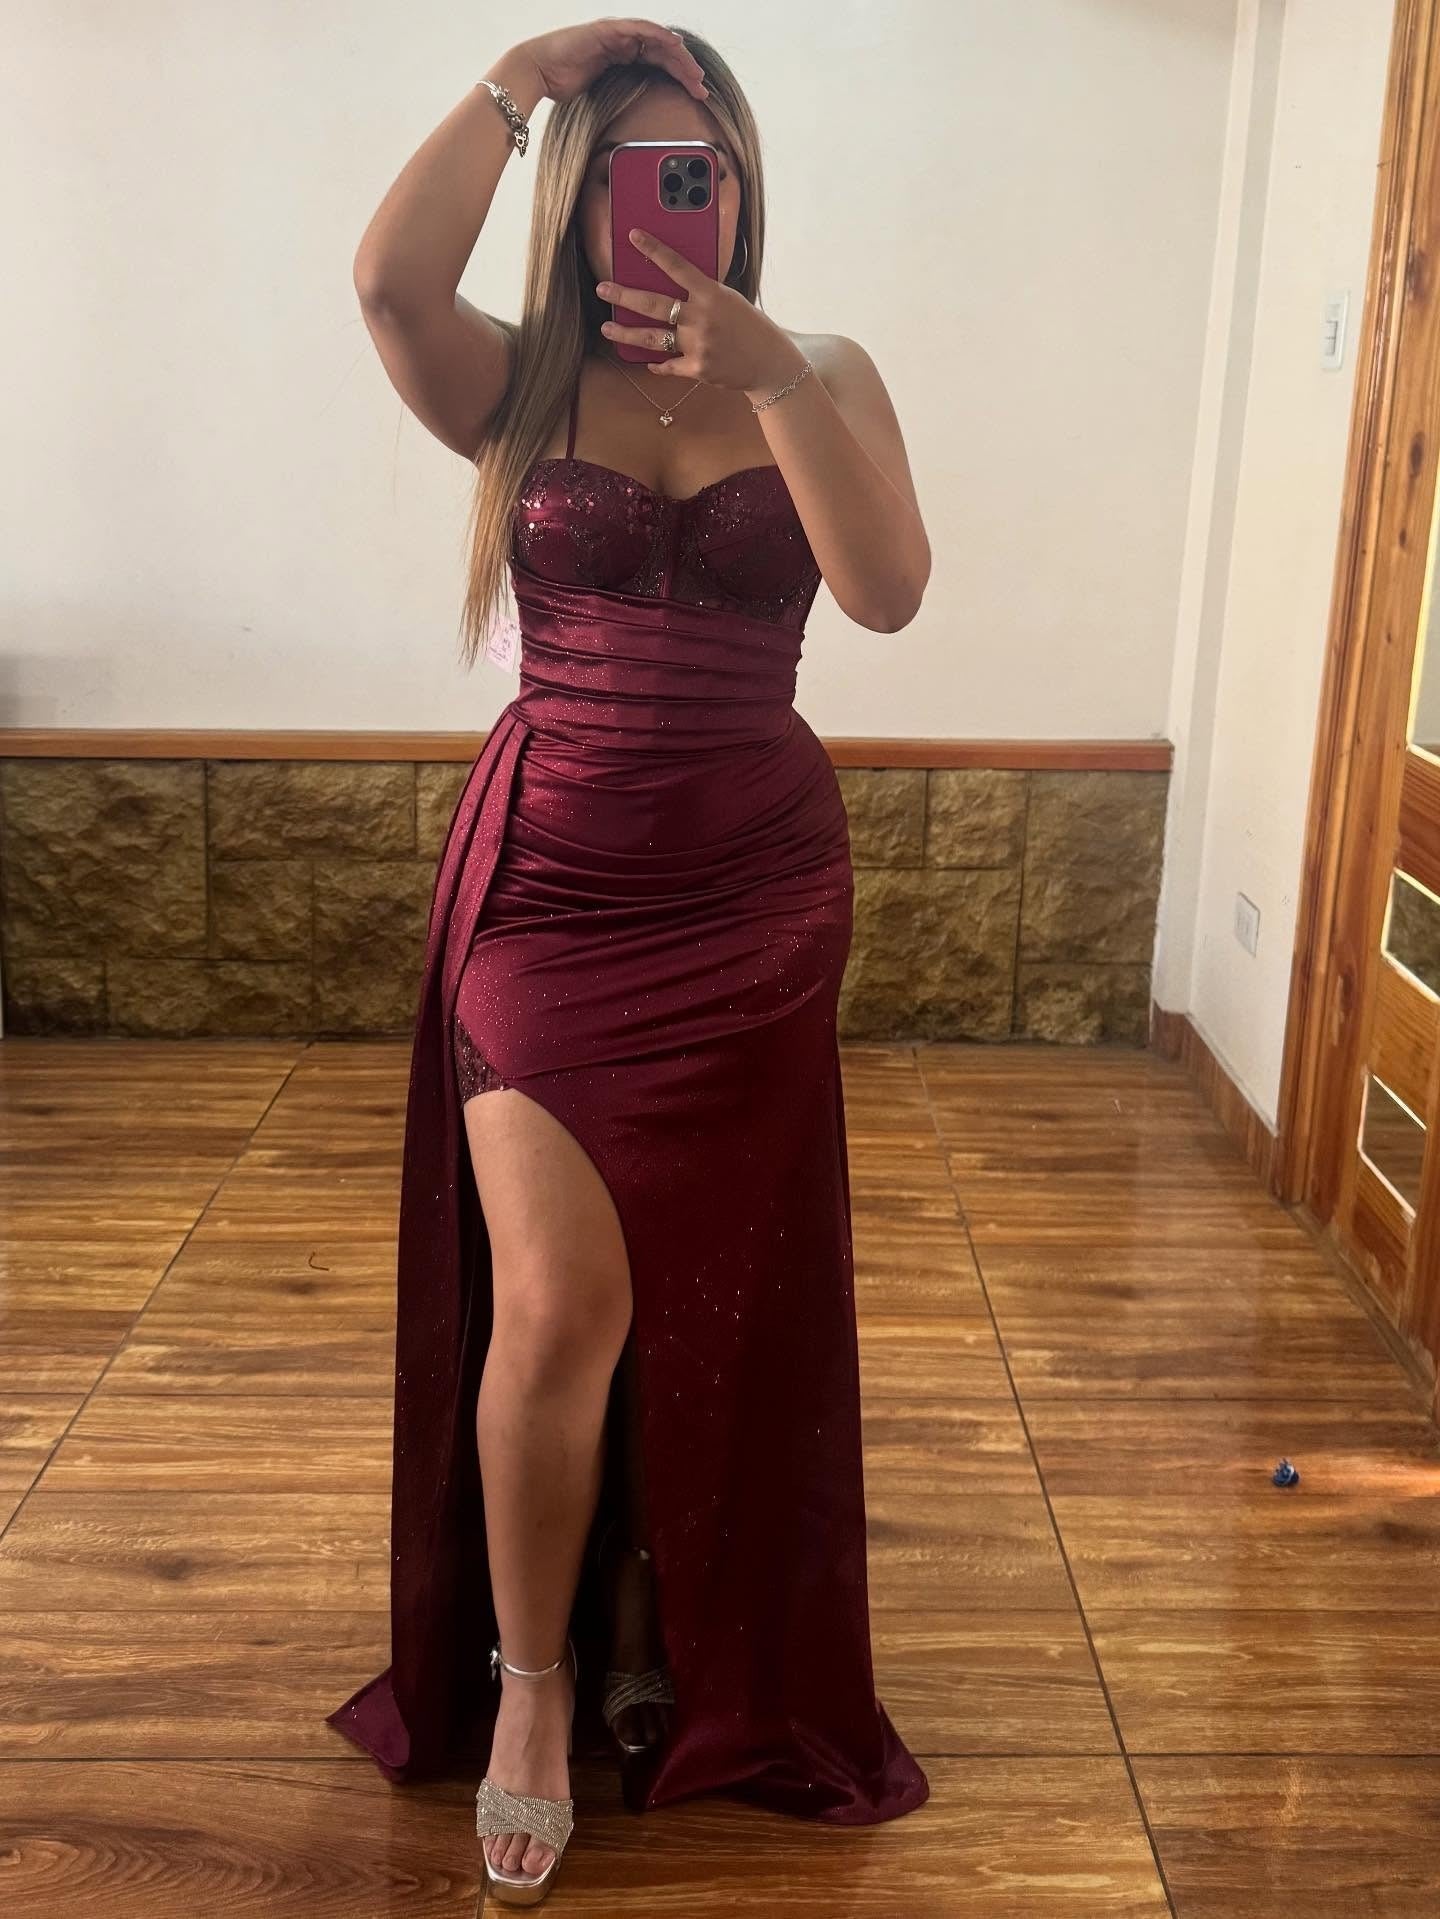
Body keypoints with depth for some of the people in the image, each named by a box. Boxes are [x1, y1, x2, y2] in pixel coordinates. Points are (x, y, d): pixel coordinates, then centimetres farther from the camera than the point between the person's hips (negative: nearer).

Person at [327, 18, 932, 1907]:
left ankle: (679, 1652, 35)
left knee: (707, 1295, 11)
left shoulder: (823, 376, 4)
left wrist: (774, 379, -25)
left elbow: (888, 587, -14)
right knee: (559, 1300, -9)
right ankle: (531, 1673, 18)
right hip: (547, 882, -1)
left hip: (755, 894, 1)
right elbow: (388, 274, -21)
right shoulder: (517, 384, 1)